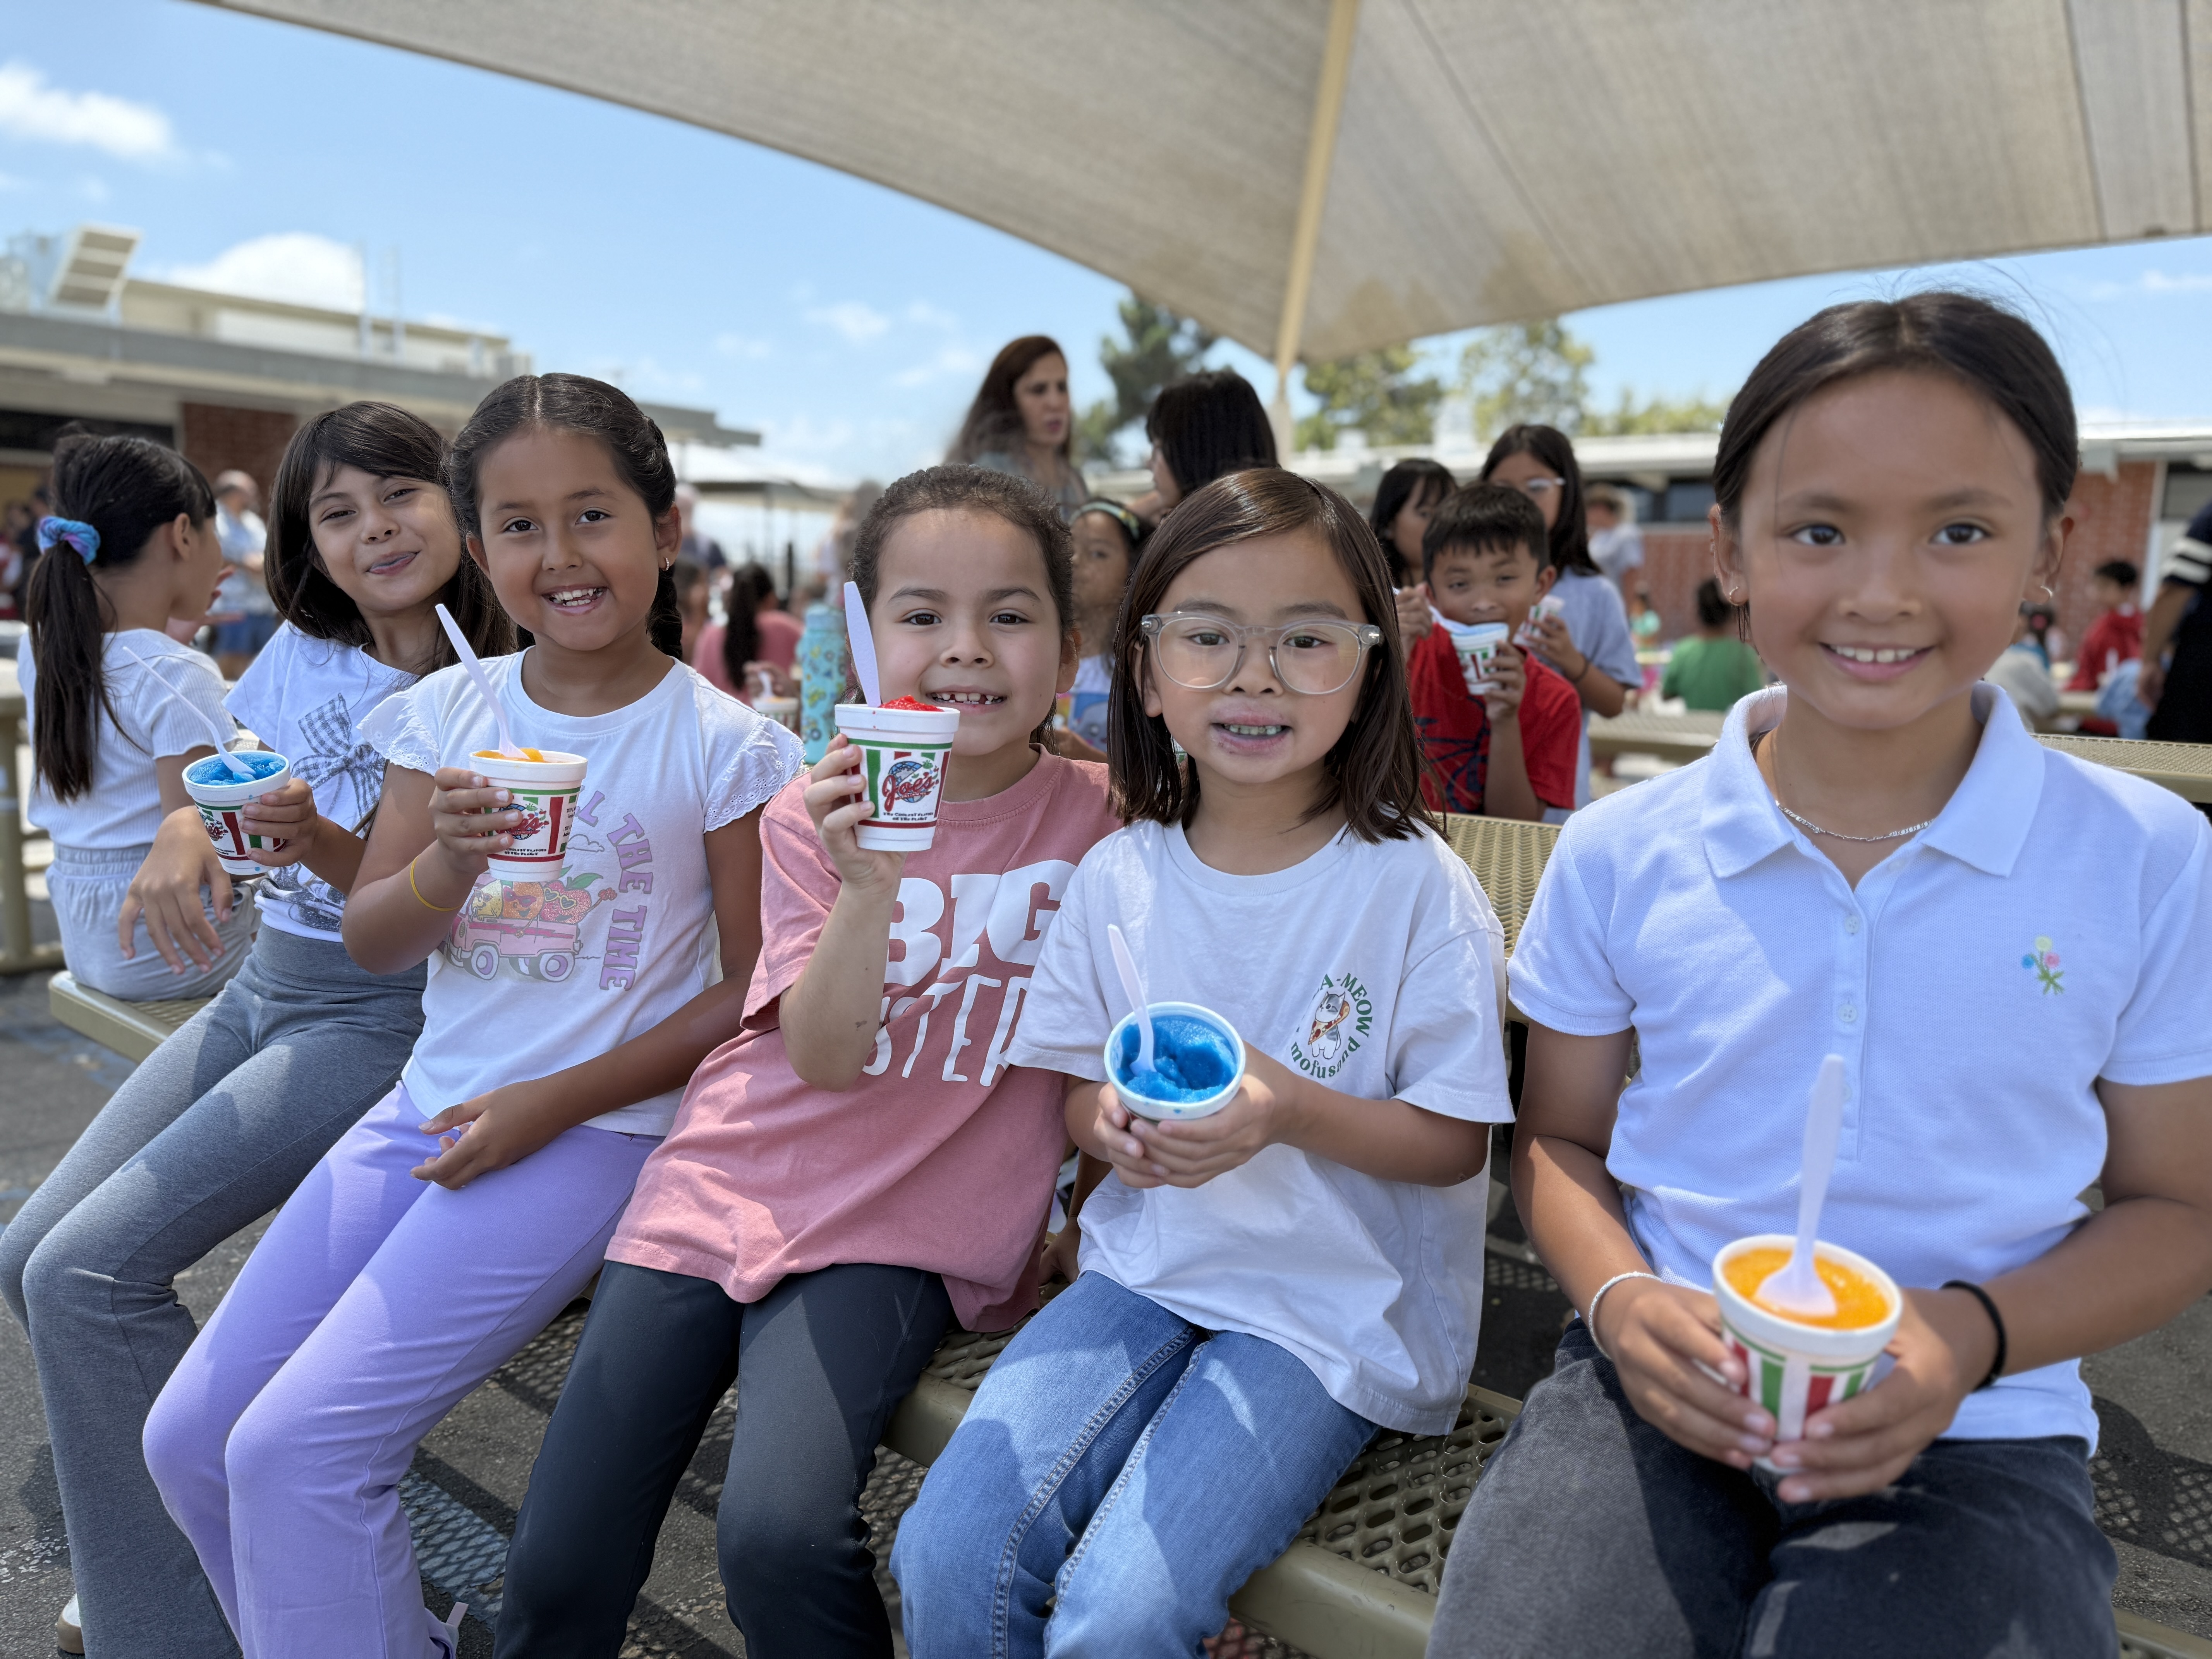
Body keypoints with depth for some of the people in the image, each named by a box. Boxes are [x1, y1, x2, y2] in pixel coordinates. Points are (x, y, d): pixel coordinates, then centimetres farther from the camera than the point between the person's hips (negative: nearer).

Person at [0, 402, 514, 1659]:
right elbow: (219, 779, 14)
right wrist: (187, 833, -8)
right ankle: (169, 1551, 25)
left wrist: (321, 843, -30)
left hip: (385, 1022, -7)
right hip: (263, 989, 8)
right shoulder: (304, 649, 5)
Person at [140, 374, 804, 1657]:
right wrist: (446, 865, -17)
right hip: (431, 1101, 6)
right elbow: (374, 945, 6)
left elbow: (755, 988, -9)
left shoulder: (720, 744, -10)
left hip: (599, 1130, -6)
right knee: (189, 1436, 7)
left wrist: (555, 1104, -14)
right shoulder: (449, 712, 5)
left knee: (297, 1447, -13)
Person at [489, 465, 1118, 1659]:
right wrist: (869, 884, -27)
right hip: (722, 1188, 2)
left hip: (894, 1236, -2)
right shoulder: (815, 816, -2)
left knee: (780, 1533, -25)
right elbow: (824, 1055, -13)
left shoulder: (1096, 818, -4)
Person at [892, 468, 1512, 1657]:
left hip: (1337, 1306, -3)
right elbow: (1073, 1092, 10)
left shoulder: (1416, 887, -11)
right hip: (1148, 1268, 4)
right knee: (946, 1558, -12)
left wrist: (1293, 1112, -24)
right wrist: (1110, 1122, -14)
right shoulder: (1117, 875, 0)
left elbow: (1456, 1143, -7)